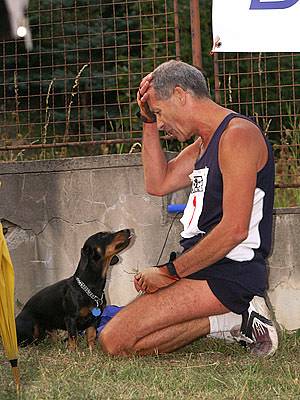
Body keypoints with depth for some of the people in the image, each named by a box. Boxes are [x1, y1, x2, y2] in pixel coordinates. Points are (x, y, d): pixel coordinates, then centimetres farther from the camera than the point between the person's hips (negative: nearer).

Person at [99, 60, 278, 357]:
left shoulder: (238, 135, -13)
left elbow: (235, 230, -20)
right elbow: (158, 184, 22)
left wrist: (169, 272, -15)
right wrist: (148, 121, 15)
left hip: (229, 273, -11)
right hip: (207, 267, 11)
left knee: (114, 341, -18)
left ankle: (232, 320, -9)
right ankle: (235, 316, 3)